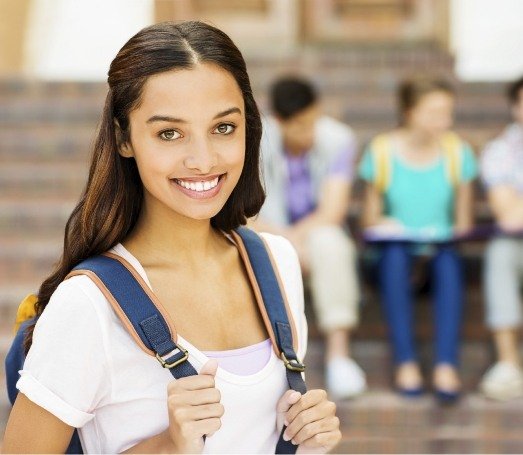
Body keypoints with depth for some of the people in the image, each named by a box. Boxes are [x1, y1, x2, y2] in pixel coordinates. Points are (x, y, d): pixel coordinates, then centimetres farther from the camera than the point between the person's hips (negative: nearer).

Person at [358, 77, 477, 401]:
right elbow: (371, 217, 5)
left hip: (441, 242, 1)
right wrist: (382, 225, -16)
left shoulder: (457, 152, 1)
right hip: (396, 240, -1)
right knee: (395, 255, -36)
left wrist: (457, 233, -13)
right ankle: (406, 362, -35)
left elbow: (463, 220, 7)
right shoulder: (382, 150, -2)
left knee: (448, 259, -34)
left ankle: (447, 365, -39)